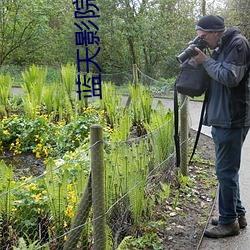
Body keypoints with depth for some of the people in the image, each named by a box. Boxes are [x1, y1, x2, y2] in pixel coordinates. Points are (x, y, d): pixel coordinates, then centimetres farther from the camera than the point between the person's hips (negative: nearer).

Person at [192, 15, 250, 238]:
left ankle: (229, 221, 9)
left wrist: (206, 61, -11)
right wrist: (203, 60, 4)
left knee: (226, 171, -3)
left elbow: (230, 77, -21)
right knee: (228, 170, 16)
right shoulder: (221, 47, 16)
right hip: (222, 119, 10)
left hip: (232, 120, -10)